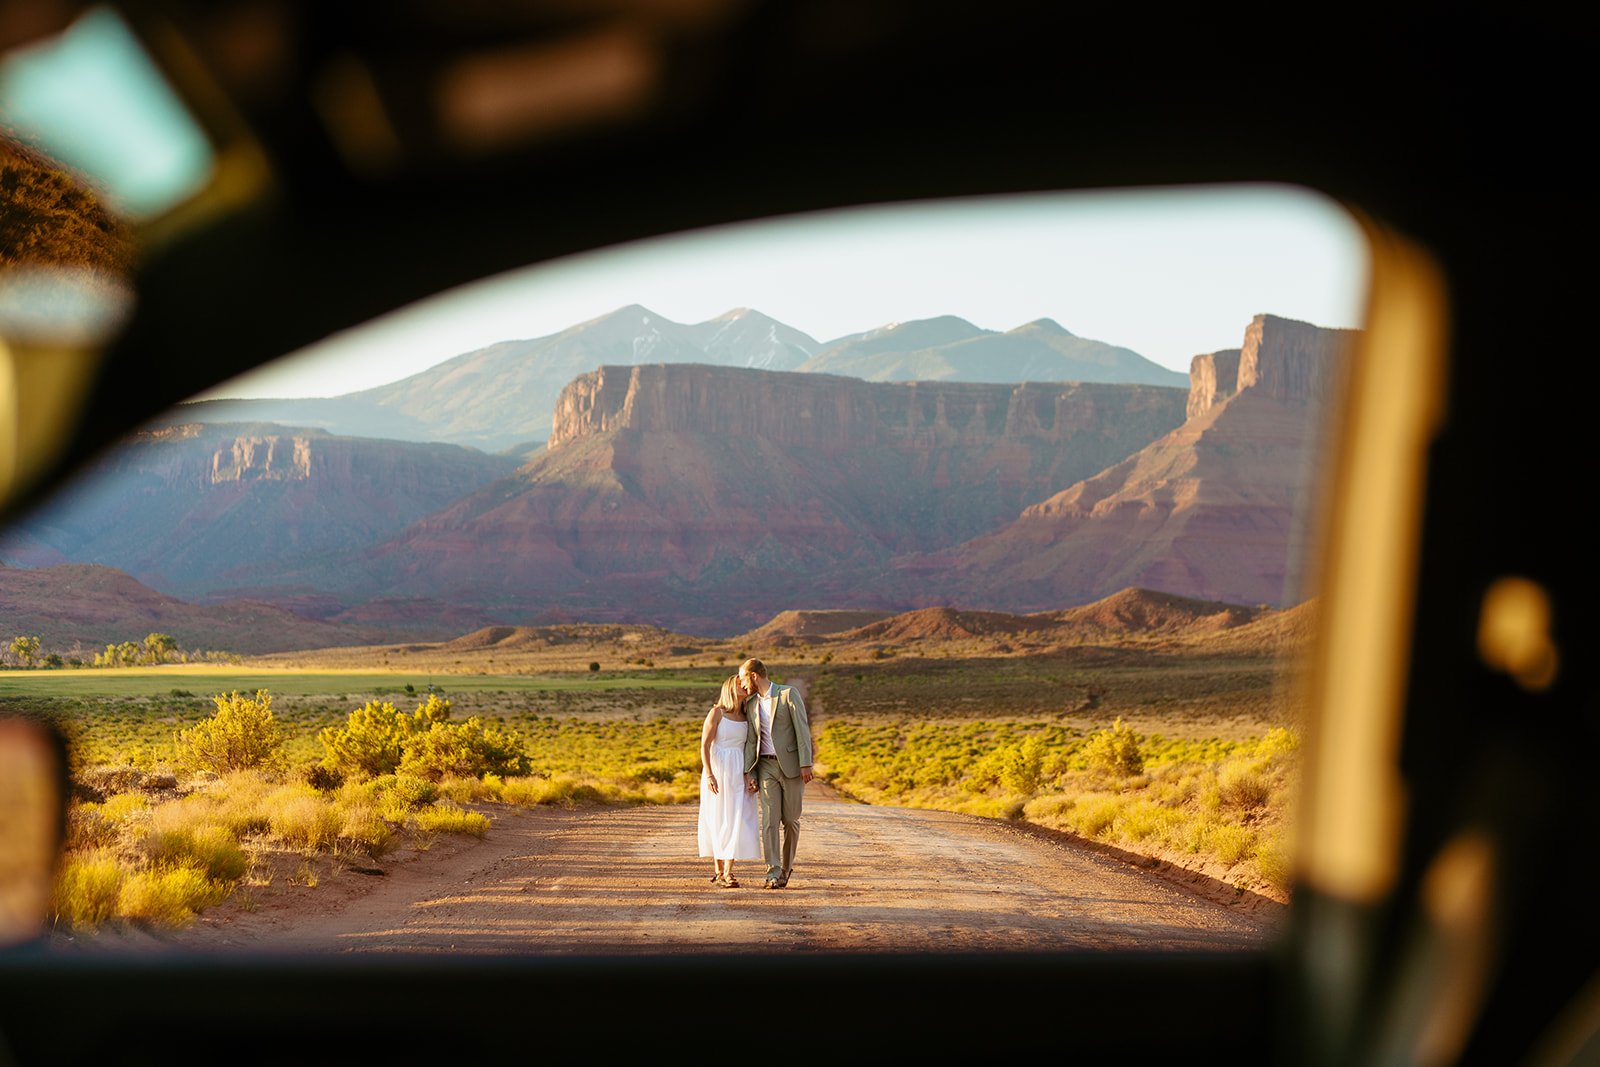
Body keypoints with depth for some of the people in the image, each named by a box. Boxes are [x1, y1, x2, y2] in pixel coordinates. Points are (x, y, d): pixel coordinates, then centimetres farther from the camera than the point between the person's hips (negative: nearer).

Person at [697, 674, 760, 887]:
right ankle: (718, 871, 13)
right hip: (718, 771, -4)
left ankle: (727, 873, -7)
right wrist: (709, 775, -20)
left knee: (738, 821, -7)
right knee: (718, 820, 2)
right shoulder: (716, 712, -4)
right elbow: (704, 746, -10)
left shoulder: (746, 718, 12)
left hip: (739, 774, 4)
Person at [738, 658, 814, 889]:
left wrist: (806, 764, -17)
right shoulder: (751, 705, 11)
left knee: (790, 820, 2)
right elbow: (751, 741, 8)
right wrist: (748, 773, -2)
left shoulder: (789, 694, -6)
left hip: (791, 765, -4)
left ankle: (786, 865, 23)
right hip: (766, 767, 4)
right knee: (769, 819, -9)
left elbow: (802, 729, -11)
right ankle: (773, 874, -13)